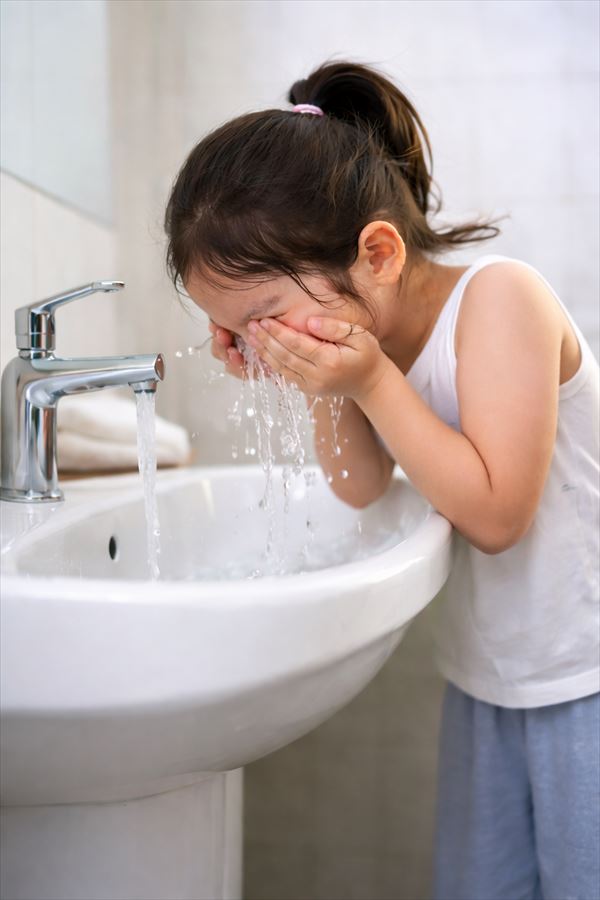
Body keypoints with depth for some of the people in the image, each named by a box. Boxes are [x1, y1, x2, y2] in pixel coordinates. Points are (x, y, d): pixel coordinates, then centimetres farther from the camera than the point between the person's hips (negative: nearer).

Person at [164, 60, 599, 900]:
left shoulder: (500, 296, -23)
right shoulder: (367, 323, -3)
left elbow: (493, 513, -27)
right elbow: (362, 487, -1)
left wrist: (372, 381, -30)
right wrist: (322, 386, -16)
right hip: (483, 674, 7)